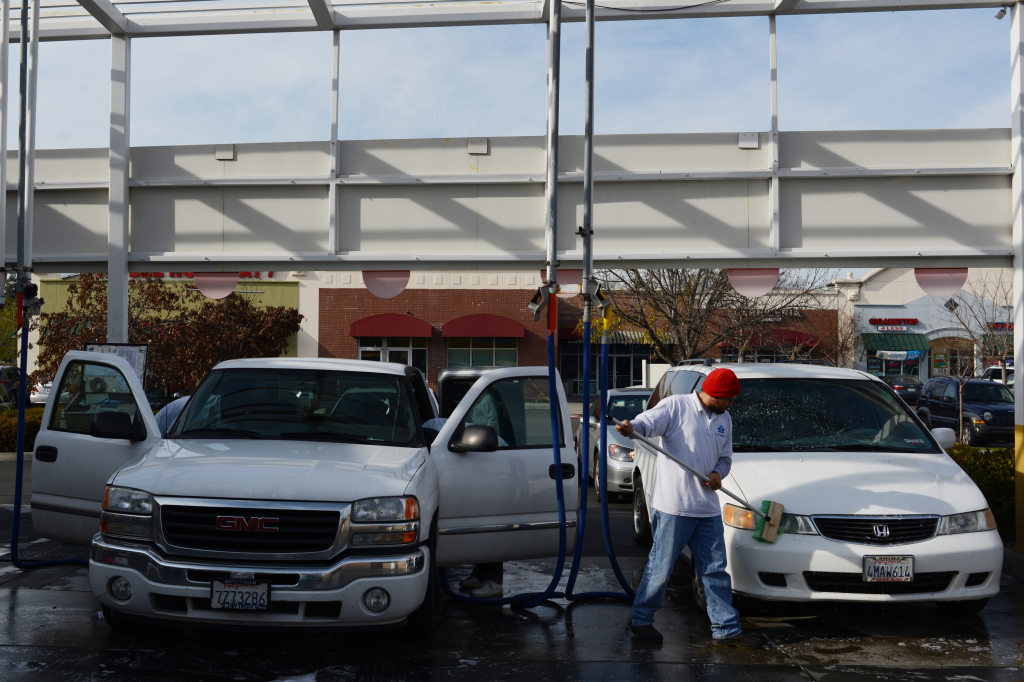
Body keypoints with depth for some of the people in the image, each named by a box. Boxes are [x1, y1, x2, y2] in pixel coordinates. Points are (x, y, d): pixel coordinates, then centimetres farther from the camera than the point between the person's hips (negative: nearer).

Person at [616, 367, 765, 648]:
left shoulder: (724, 419, 15)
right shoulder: (676, 406, -7)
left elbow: (725, 457, 21)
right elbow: (648, 422, -19)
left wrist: (718, 474, -2)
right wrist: (631, 427, -42)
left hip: (708, 509, 6)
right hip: (672, 507, -6)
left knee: (715, 570, 12)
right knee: (660, 567, 1)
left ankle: (727, 629, 21)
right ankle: (641, 620, 18)